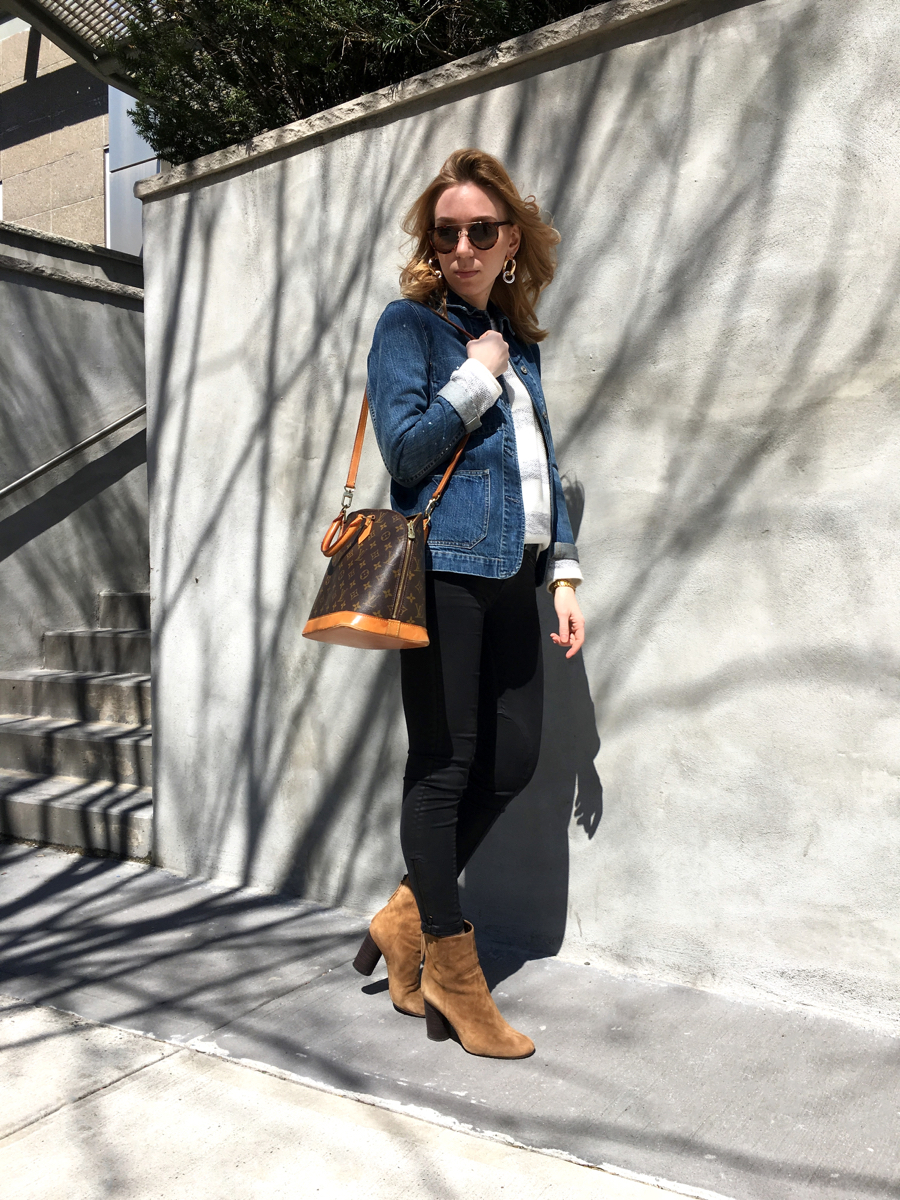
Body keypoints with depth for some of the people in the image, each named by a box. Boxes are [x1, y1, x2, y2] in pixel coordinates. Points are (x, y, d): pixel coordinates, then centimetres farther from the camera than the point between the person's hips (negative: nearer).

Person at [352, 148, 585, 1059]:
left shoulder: (518, 340, 19)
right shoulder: (410, 323, 1)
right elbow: (406, 450, -11)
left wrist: (563, 574, 13)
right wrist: (477, 377, -4)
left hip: (512, 576, 7)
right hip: (443, 571, -7)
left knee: (512, 762, 6)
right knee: (444, 767, 0)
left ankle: (405, 918, 24)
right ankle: (452, 974, 14)